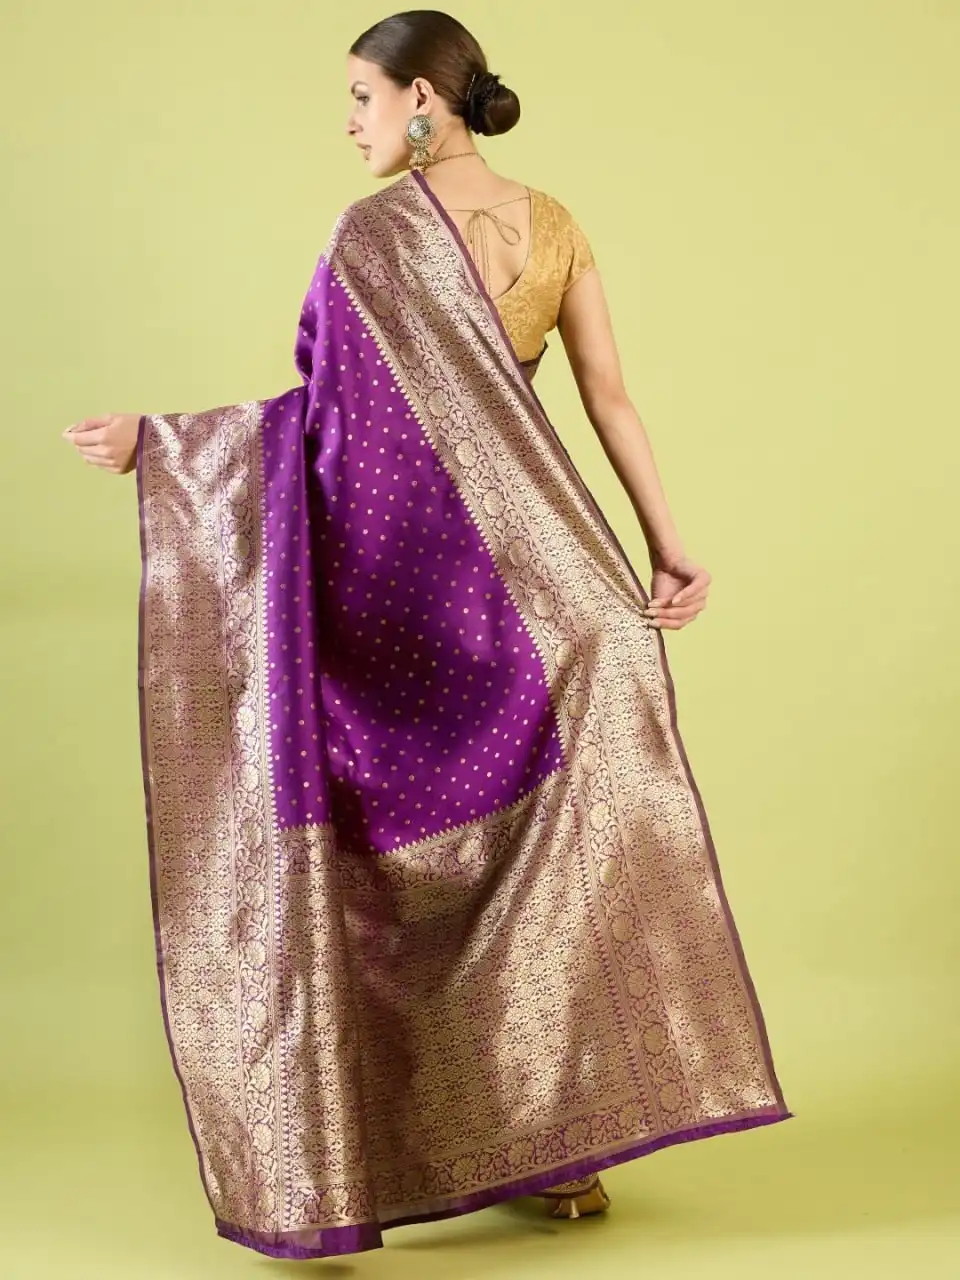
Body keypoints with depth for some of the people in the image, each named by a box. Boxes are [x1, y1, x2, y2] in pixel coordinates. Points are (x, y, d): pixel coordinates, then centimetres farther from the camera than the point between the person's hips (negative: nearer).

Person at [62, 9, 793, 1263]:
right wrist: (668, 546, 3)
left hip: (403, 570, -5)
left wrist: (154, 441, -10)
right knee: (546, 847, 12)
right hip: (528, 572, 6)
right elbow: (610, 398, 4)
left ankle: (398, 1156, 12)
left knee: (396, 855, 5)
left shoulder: (374, 233, -11)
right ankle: (567, 1143, 17)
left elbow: (330, 408, -15)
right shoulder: (554, 225, 8)